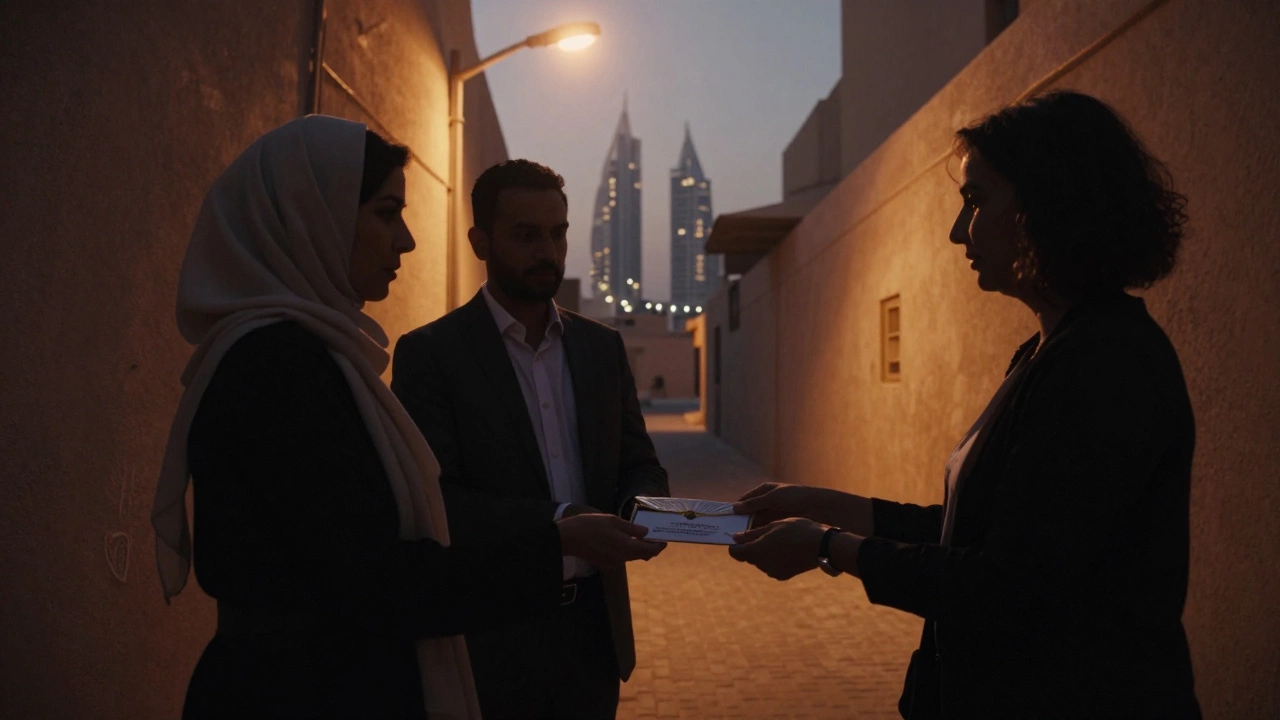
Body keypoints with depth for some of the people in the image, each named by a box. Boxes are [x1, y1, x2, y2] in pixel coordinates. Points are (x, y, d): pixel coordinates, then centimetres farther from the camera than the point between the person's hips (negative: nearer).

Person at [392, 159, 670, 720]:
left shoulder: (602, 346, 7)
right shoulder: (429, 353, -8)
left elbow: (639, 465, 10)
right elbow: (430, 499, -15)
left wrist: (643, 507, -13)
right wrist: (561, 521, -27)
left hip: (594, 625, 4)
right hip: (489, 633, -4)